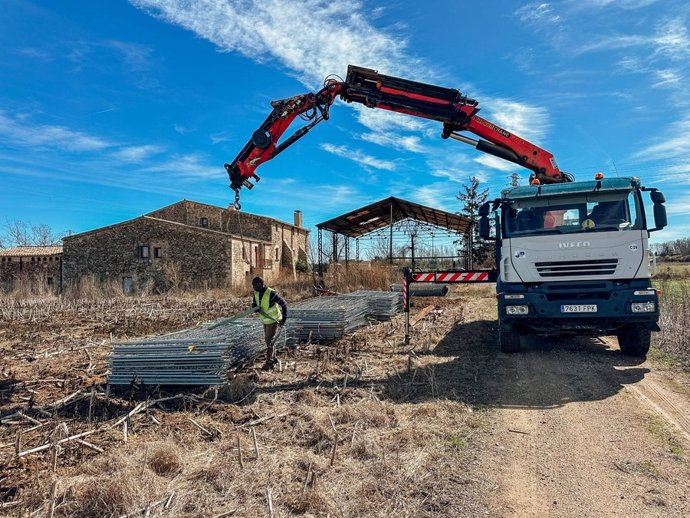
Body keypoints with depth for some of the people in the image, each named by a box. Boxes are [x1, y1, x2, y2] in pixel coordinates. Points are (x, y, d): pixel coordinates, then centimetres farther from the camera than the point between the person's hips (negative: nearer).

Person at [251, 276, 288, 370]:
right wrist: (256, 308, -21)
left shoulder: (271, 294, -27)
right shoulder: (256, 293, -4)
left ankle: (269, 362, -2)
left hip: (273, 320, -8)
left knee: (269, 341, -9)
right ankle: (273, 359, 31)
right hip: (265, 320, 8)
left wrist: (284, 318, -25)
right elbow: (254, 304, 5)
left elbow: (284, 304, -22)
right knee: (269, 340, 17)